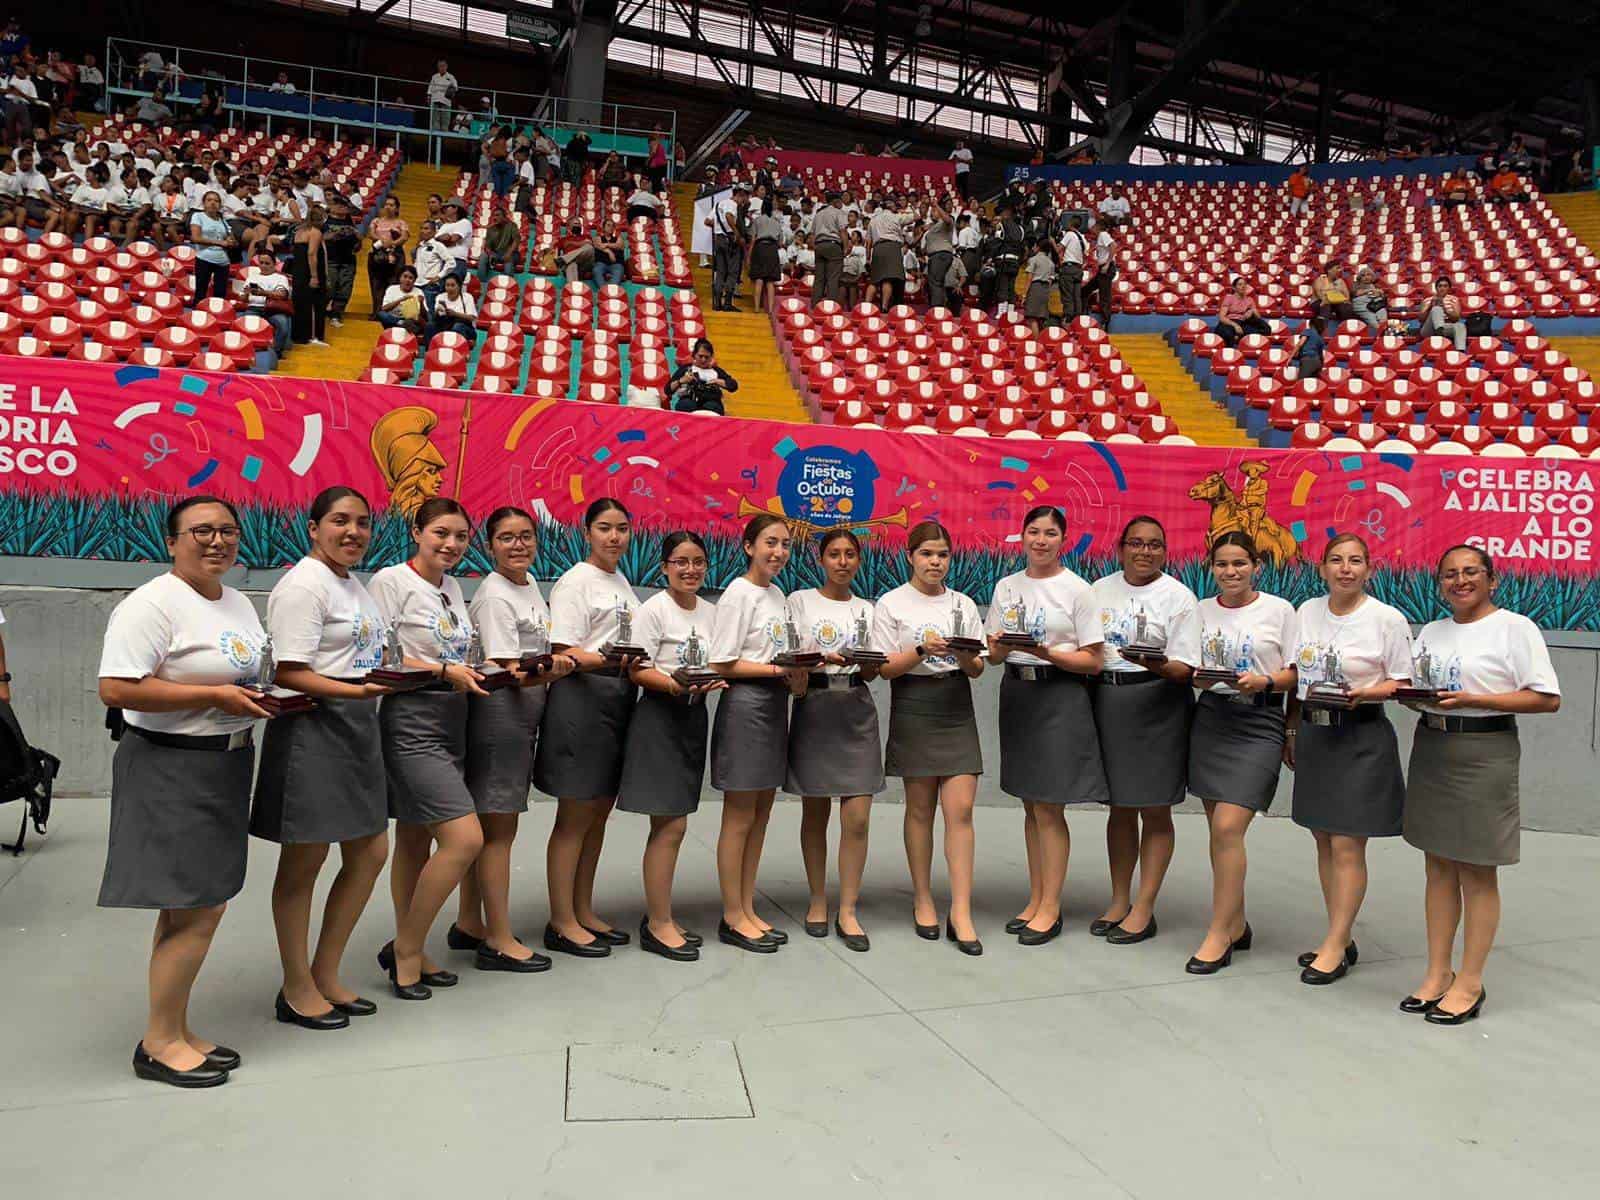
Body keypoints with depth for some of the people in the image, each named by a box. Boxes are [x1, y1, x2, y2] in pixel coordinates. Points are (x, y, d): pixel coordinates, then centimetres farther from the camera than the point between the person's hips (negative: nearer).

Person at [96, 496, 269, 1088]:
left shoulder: (239, 603, 14)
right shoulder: (152, 604, -14)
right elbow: (115, 688, -23)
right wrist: (215, 695, -22)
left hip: (225, 766, 9)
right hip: (170, 768, -9)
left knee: (189, 909, 14)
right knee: (199, 911, -6)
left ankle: (175, 1031, 26)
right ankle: (159, 1043, 11)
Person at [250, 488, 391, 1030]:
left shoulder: (354, 585, 16)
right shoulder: (302, 585, -13)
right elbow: (291, 673, -19)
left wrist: (385, 681, 10)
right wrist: (359, 691, -29)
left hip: (357, 727, 10)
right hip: (312, 727, -9)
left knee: (370, 854, 13)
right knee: (304, 862, 4)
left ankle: (326, 975, 28)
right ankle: (297, 989, 21)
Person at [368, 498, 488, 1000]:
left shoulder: (452, 588, 15)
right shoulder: (392, 580, -8)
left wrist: (485, 671, 4)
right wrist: (445, 671, -19)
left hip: (451, 721, 8)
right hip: (412, 719, -8)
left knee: (416, 841, 14)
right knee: (465, 838, -13)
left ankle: (408, 953, 24)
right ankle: (406, 949, 3)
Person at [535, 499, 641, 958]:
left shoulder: (621, 583, 18)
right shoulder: (576, 581, -7)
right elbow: (563, 651, -15)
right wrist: (603, 660, -32)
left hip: (620, 698, 8)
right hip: (582, 697, -8)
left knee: (599, 813, 13)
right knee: (575, 815, -3)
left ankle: (584, 912, 24)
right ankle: (561, 923, 6)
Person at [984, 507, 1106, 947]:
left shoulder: (1078, 590, -4)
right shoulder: (1006, 587, 9)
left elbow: (1093, 662, -7)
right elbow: (994, 653, 10)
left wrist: (1047, 653, -21)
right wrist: (1003, 646, -12)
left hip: (1060, 695, -5)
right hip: (1016, 692, 5)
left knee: (1048, 809, -3)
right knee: (1031, 805, 12)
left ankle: (1050, 909, 7)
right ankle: (1035, 899, 22)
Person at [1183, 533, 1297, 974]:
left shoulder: (1279, 610, -1)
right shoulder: (1203, 610, 9)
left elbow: (1296, 673, 0)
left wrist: (1263, 682, -18)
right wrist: (1201, 675, -9)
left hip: (1258, 723, -4)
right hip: (1211, 718, 4)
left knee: (1228, 828, -12)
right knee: (1218, 828, 9)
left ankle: (1218, 935, -1)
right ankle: (1236, 924, 24)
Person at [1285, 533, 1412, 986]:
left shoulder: (1387, 618, -8)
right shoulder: (1307, 611, 7)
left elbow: (1403, 682, -3)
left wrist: (1364, 694, -21)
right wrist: (1291, 732, 14)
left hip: (1362, 738, -6)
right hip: (1314, 732, 6)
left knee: (1347, 846, -3)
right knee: (1324, 840, 12)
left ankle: (1334, 947, 7)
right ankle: (1342, 939, 24)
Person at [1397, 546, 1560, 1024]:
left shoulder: (1515, 627, -7)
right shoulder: (1431, 631, 12)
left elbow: (1548, 698, -12)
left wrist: (1473, 699, -20)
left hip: (1485, 752, -6)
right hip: (1430, 747, 6)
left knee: (1477, 872, 2)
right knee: (1439, 866, 11)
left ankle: (1470, 983, 13)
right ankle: (1437, 973, 19)